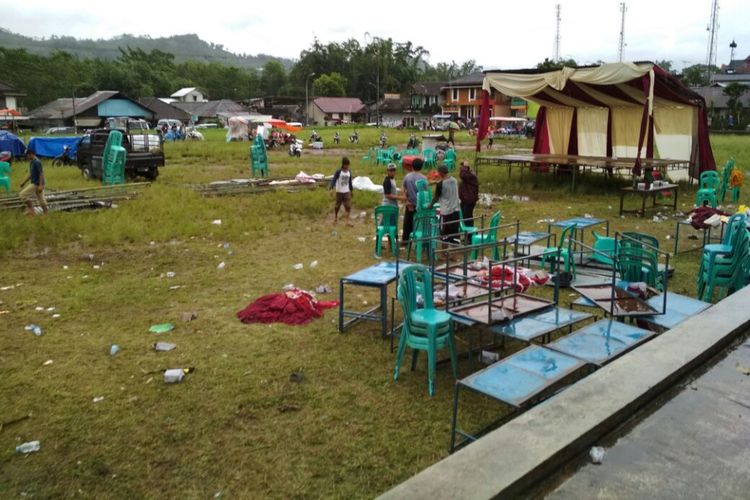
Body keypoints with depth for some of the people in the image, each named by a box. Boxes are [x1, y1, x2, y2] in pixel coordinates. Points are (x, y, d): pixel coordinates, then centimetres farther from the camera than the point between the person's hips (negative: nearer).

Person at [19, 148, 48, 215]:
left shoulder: (37, 162, -16)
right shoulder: (31, 162, 13)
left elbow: (41, 174, -21)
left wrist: (40, 185, -27)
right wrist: (24, 182, 23)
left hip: (37, 184, -10)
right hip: (35, 183, 10)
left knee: (22, 194, -6)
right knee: (41, 199, 10)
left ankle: (31, 209, 0)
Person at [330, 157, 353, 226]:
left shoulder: (349, 172, 3)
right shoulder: (338, 172, -12)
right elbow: (334, 180, -20)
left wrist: (351, 190, 19)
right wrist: (332, 188, -35)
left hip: (347, 192, 3)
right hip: (339, 192, -3)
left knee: (348, 206, -7)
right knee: (337, 206, 10)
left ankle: (348, 221, -7)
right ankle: (335, 218, 31)